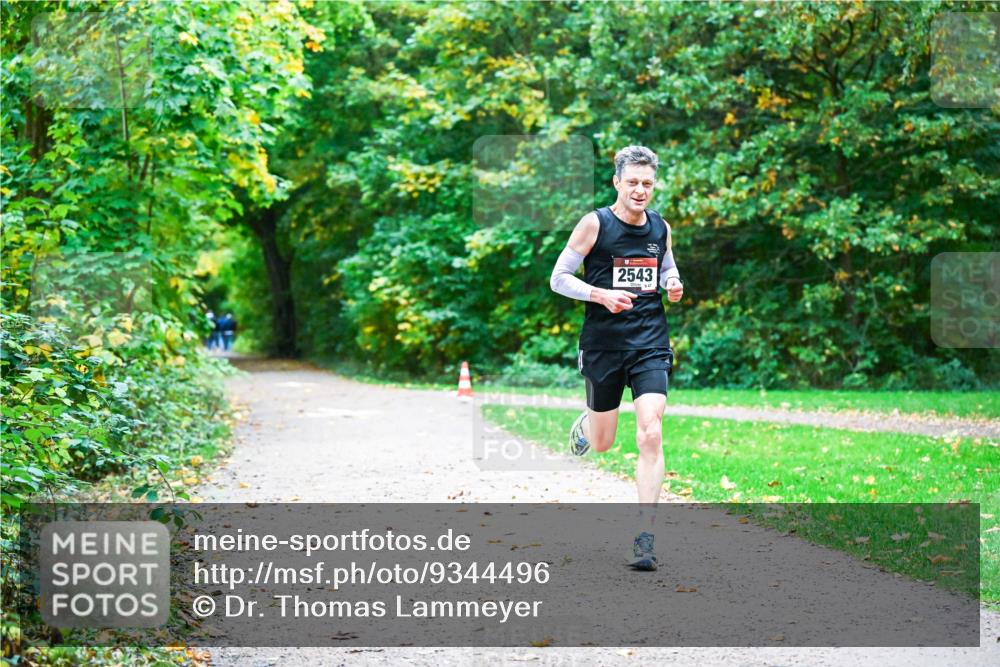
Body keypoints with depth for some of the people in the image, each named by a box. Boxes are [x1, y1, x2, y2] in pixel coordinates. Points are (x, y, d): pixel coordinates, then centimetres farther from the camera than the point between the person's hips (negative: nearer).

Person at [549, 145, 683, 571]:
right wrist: (602, 295, -19)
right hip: (604, 342, -2)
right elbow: (558, 279, -4)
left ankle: (645, 537, -11)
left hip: (650, 343, 2)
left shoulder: (661, 228, 6)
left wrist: (673, 284, 1)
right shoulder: (595, 224, -6)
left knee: (651, 436, -14)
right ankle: (585, 423, 51)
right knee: (601, 444, 11)